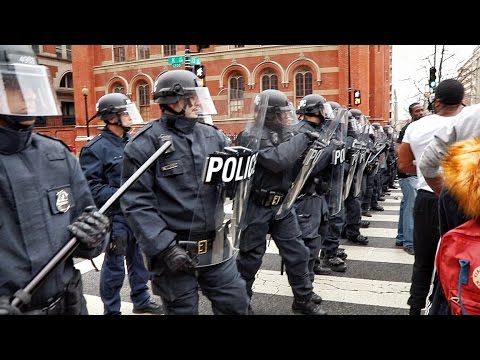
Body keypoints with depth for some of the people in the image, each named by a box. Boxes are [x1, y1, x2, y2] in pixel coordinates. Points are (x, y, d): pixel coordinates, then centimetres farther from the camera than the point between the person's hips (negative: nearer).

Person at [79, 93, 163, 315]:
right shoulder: (96, 148, -12)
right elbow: (90, 186, -18)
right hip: (115, 216, -7)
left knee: (139, 260, 19)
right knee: (114, 265, 5)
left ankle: (141, 301, 36)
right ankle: (111, 310, 23)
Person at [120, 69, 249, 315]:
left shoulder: (212, 136, 6)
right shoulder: (144, 145, -11)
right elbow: (137, 204, -14)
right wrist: (165, 247, -20)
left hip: (216, 248, 5)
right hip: (173, 252, -4)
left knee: (236, 305, 15)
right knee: (183, 311, 14)